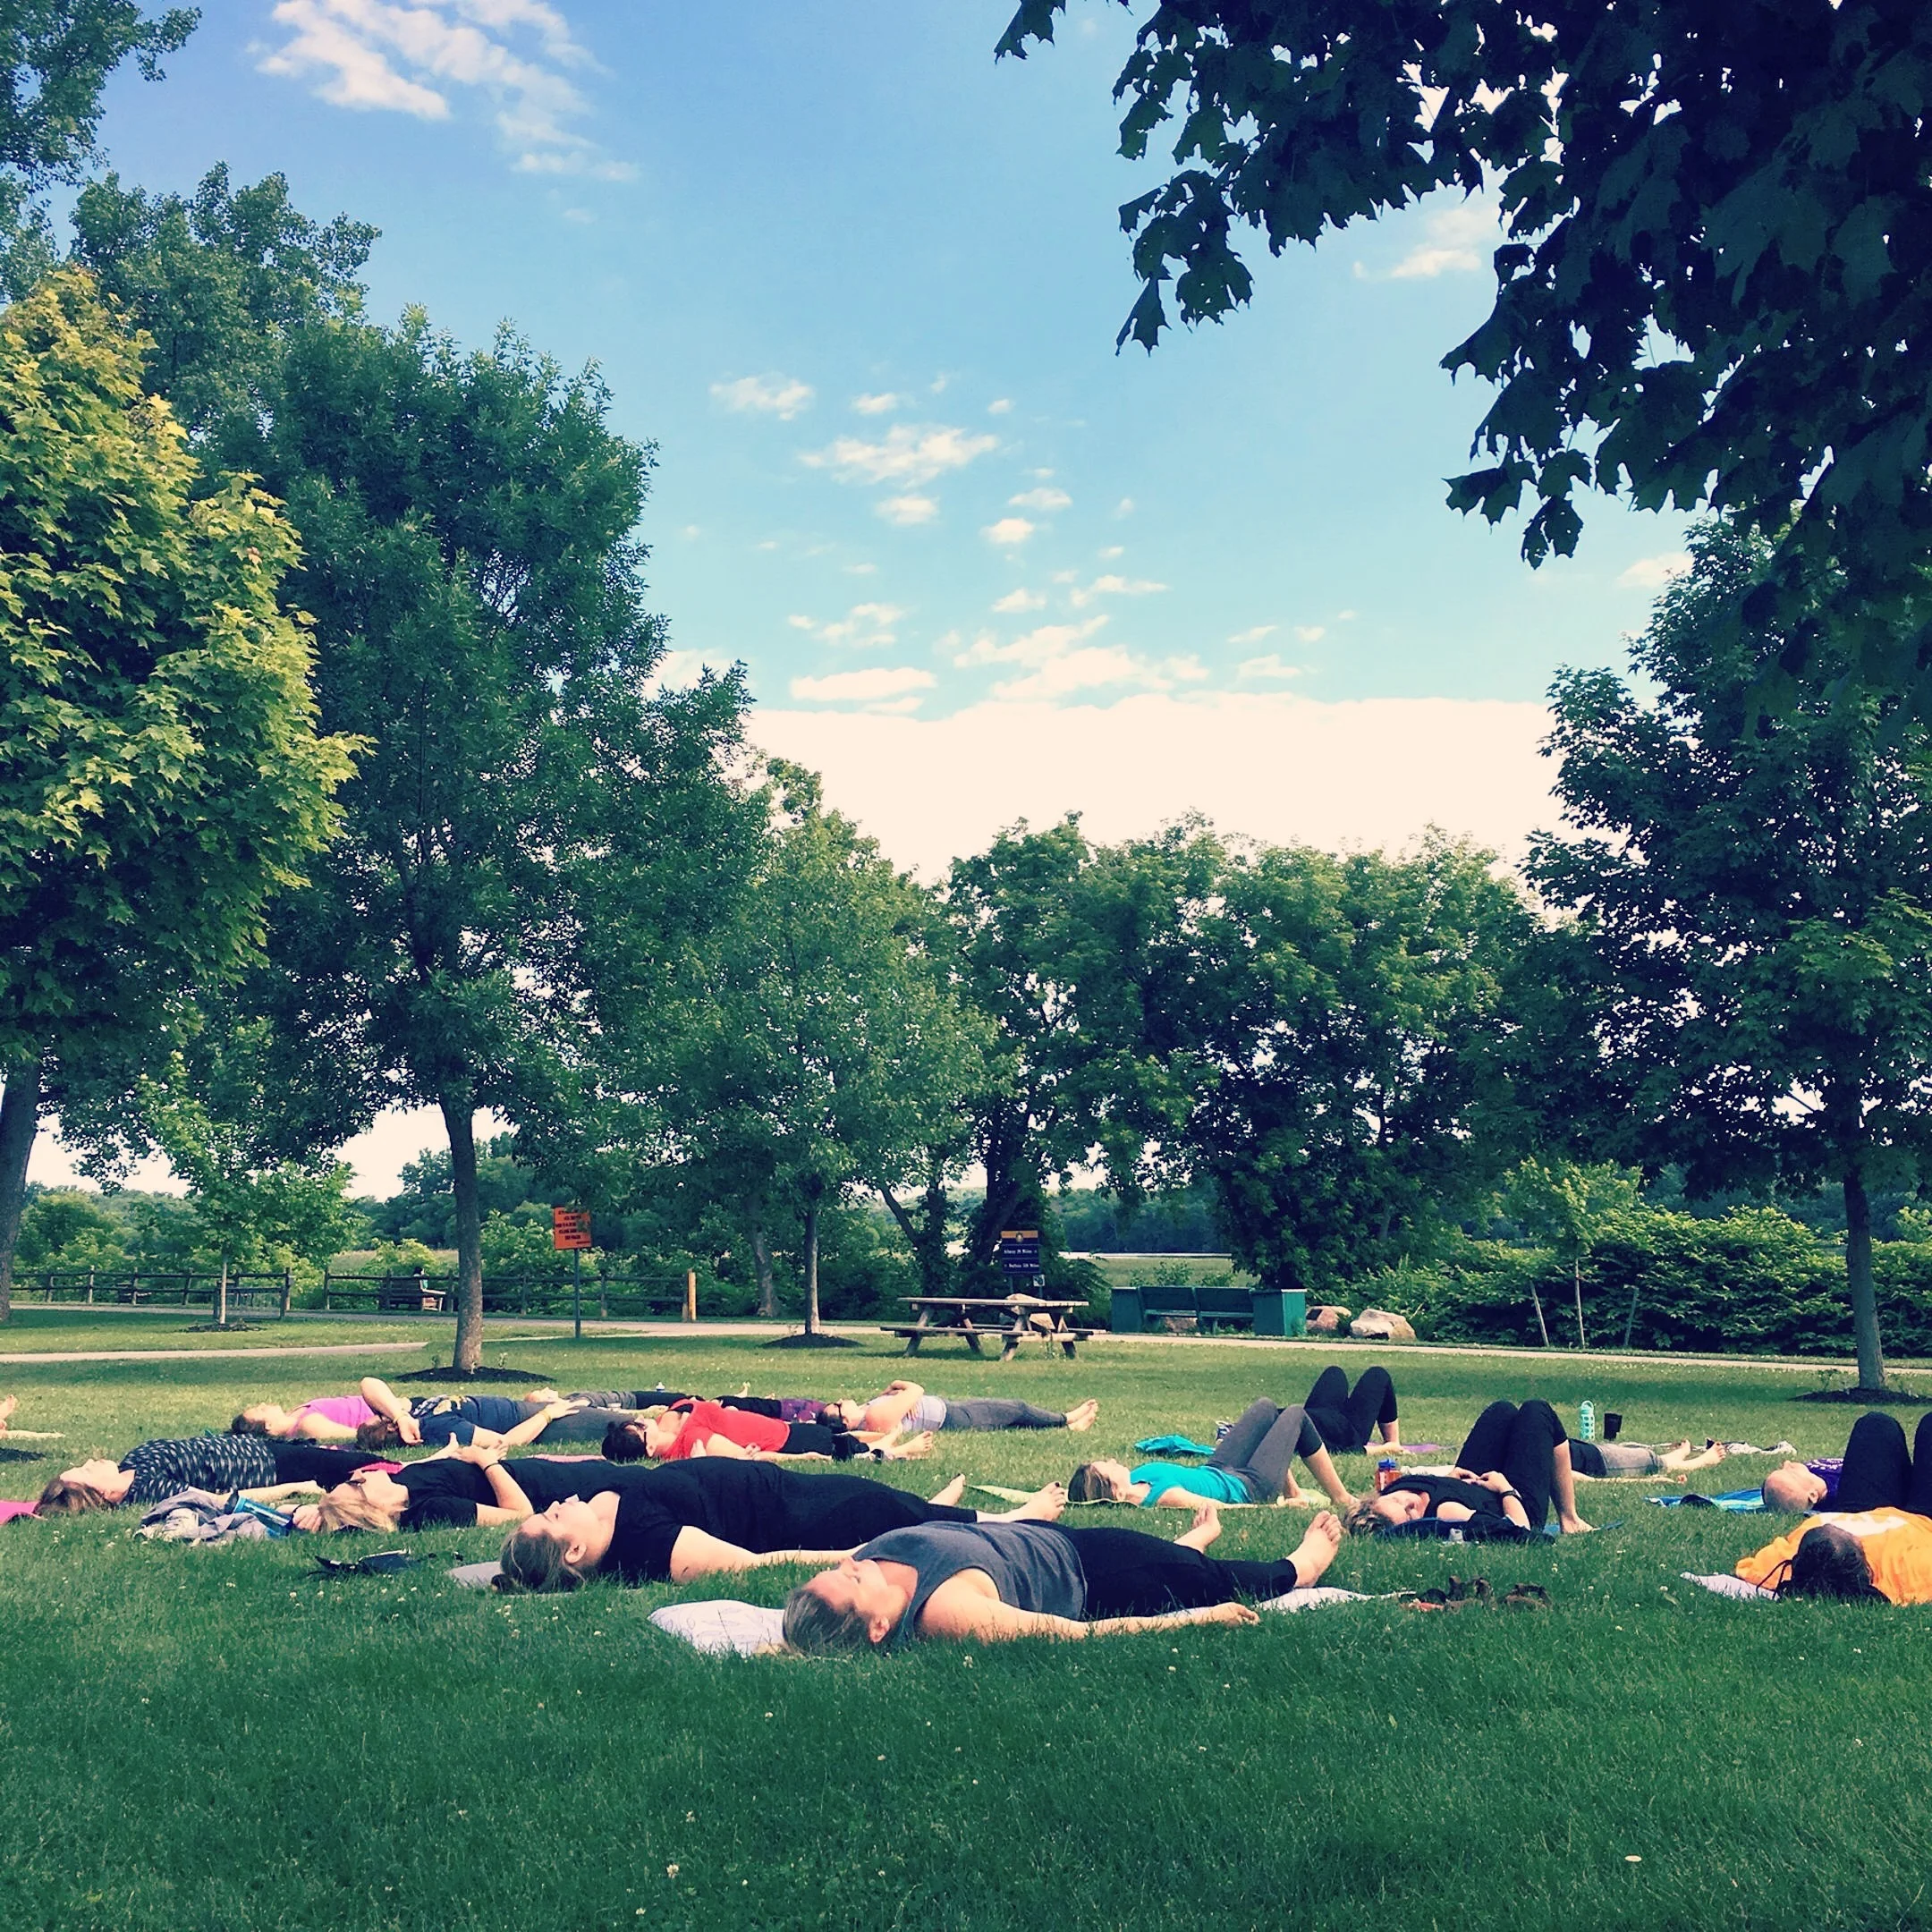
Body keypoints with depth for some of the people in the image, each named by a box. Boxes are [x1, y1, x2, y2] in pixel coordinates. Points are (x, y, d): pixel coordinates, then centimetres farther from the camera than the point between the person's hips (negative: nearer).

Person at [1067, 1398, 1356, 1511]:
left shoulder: (1134, 1480, -23)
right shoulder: (1164, 1497, -43)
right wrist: (1279, 1508, -22)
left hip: (1216, 1470, 7)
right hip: (1250, 1486, -7)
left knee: (1267, 1407, 23)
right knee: (1297, 1416, 12)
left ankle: (1295, 1493, 36)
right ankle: (1342, 1499, 29)